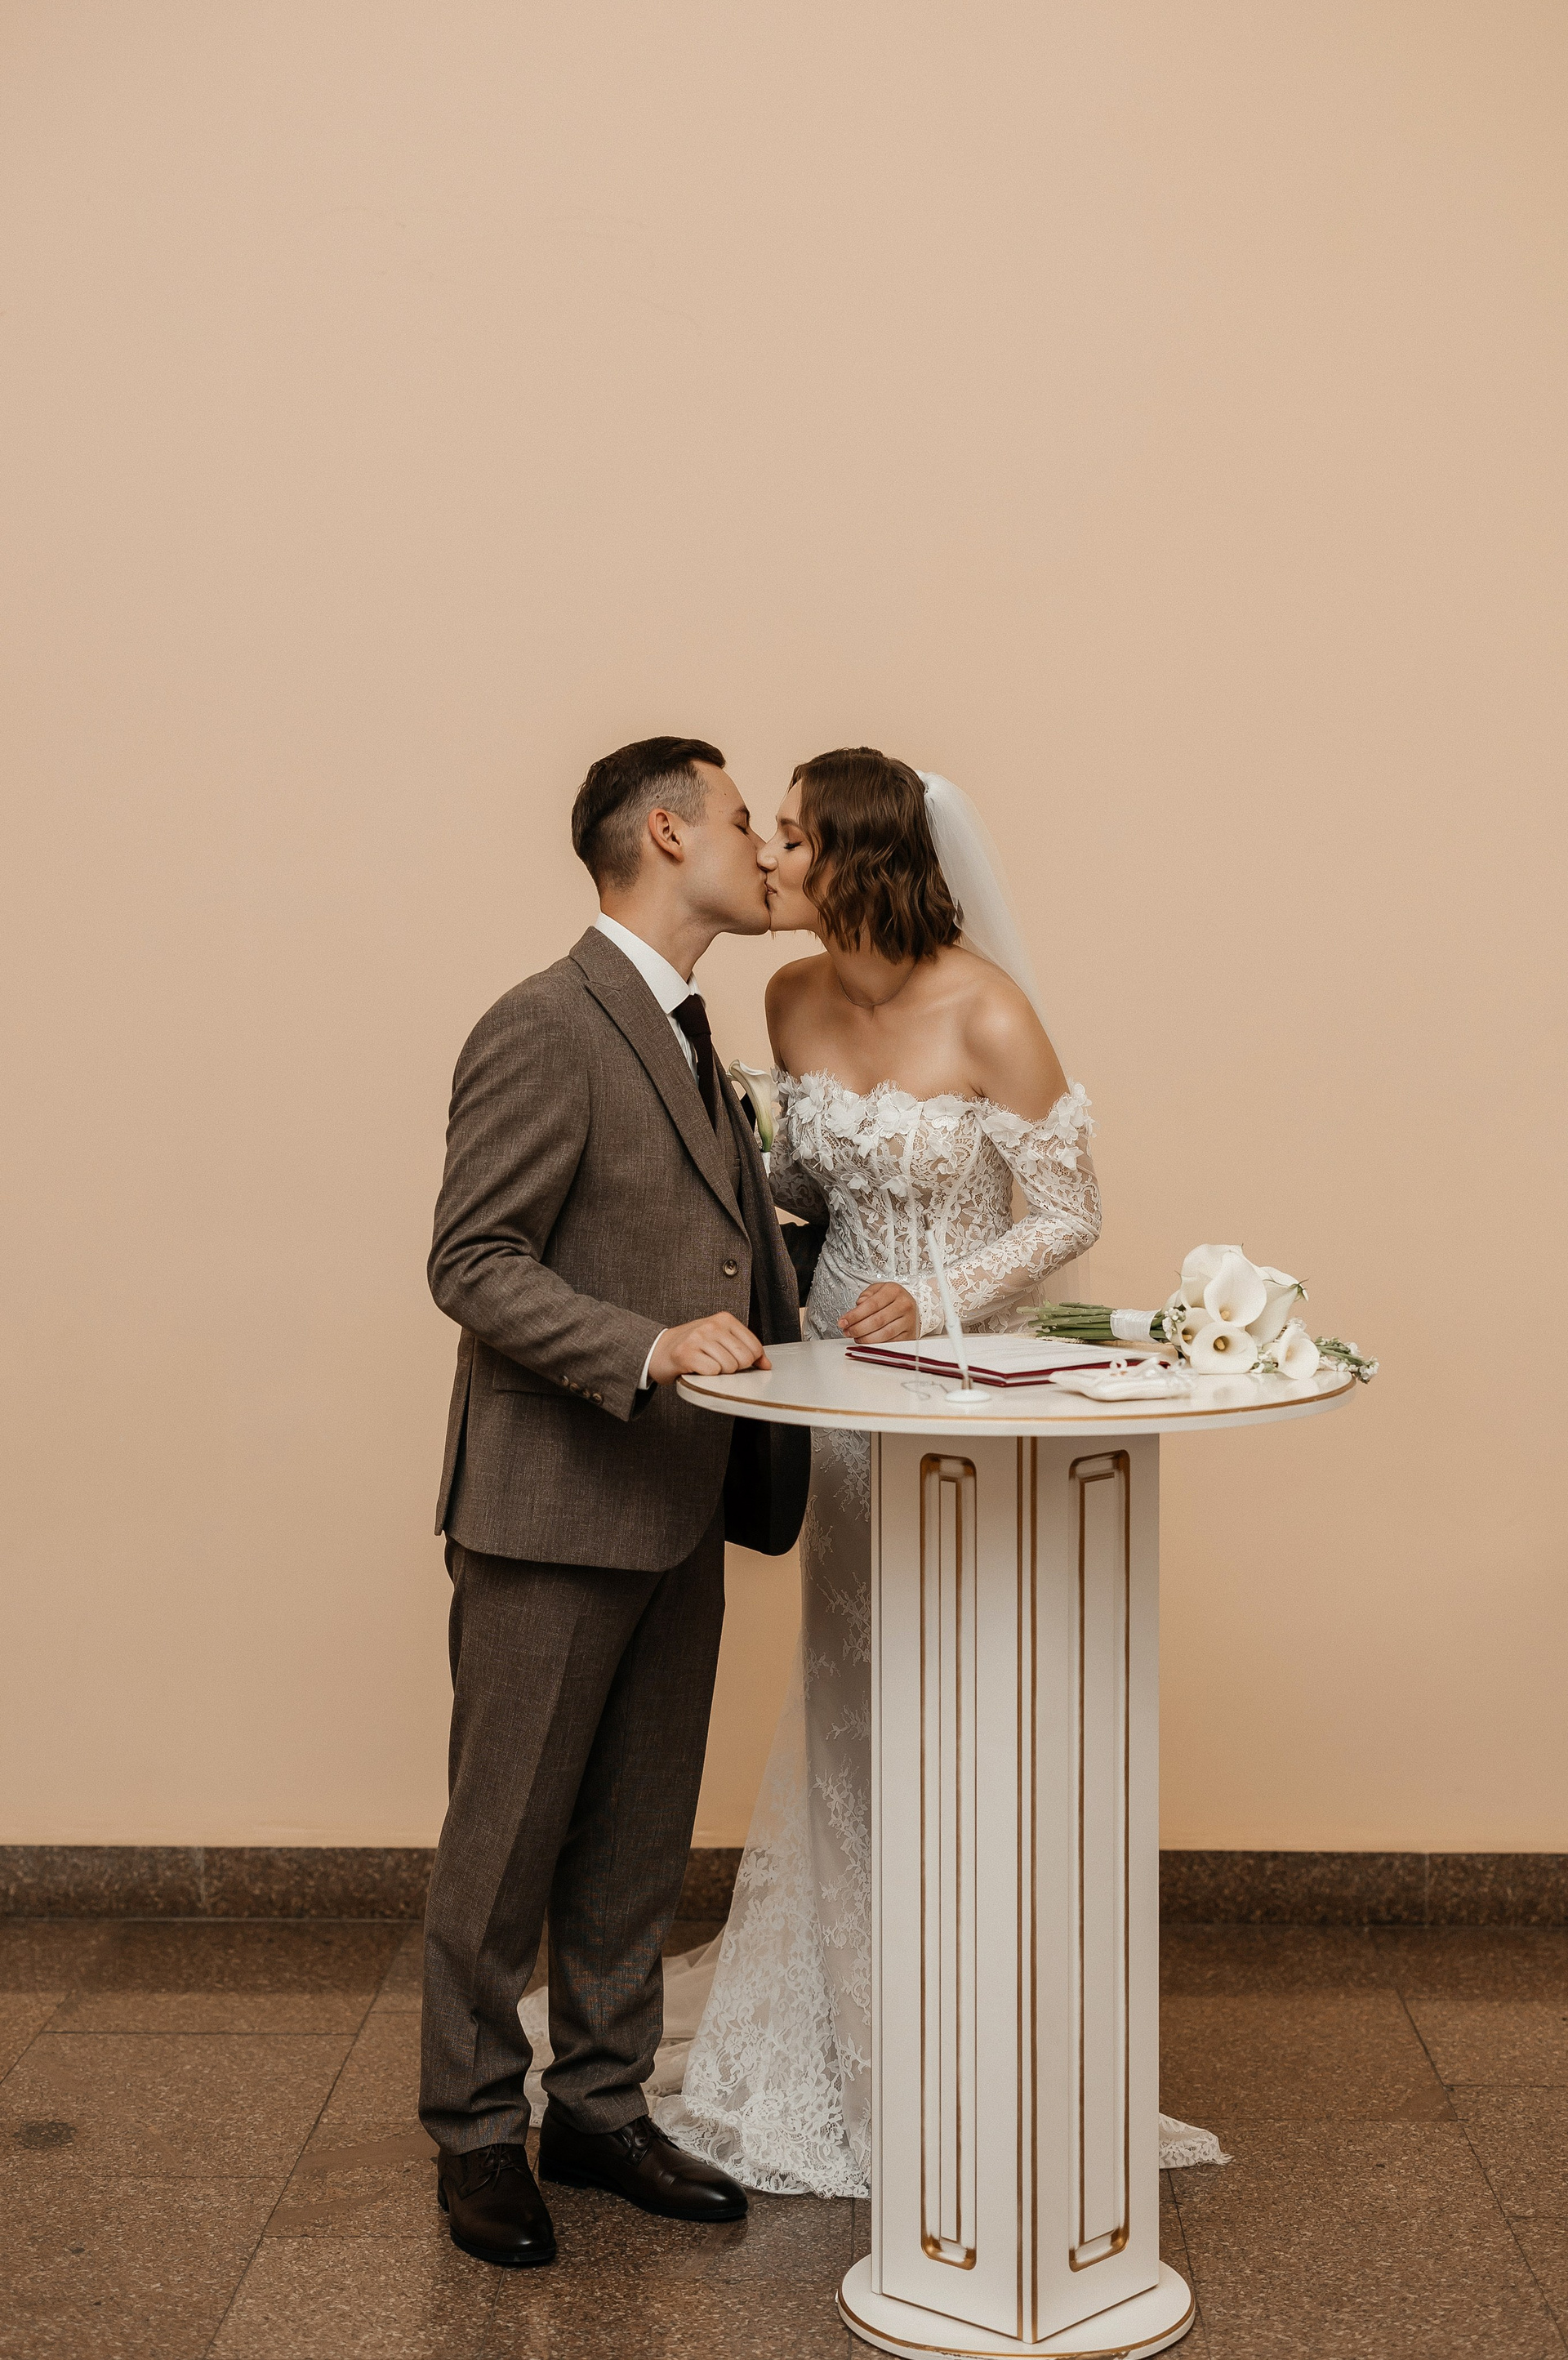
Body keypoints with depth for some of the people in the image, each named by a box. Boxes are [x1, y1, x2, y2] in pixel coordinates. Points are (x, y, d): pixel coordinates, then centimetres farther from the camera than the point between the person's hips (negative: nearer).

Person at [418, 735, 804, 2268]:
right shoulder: (544, 1030, -14)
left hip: (673, 1519, 9)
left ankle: (601, 2111, 28)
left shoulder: (687, 1037, 16)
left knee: (638, 1845, 15)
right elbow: (472, 1264, -18)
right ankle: (477, 2133, 19)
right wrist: (651, 1349, -27)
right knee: (505, 1843, 5)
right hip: (550, 1511, -8)